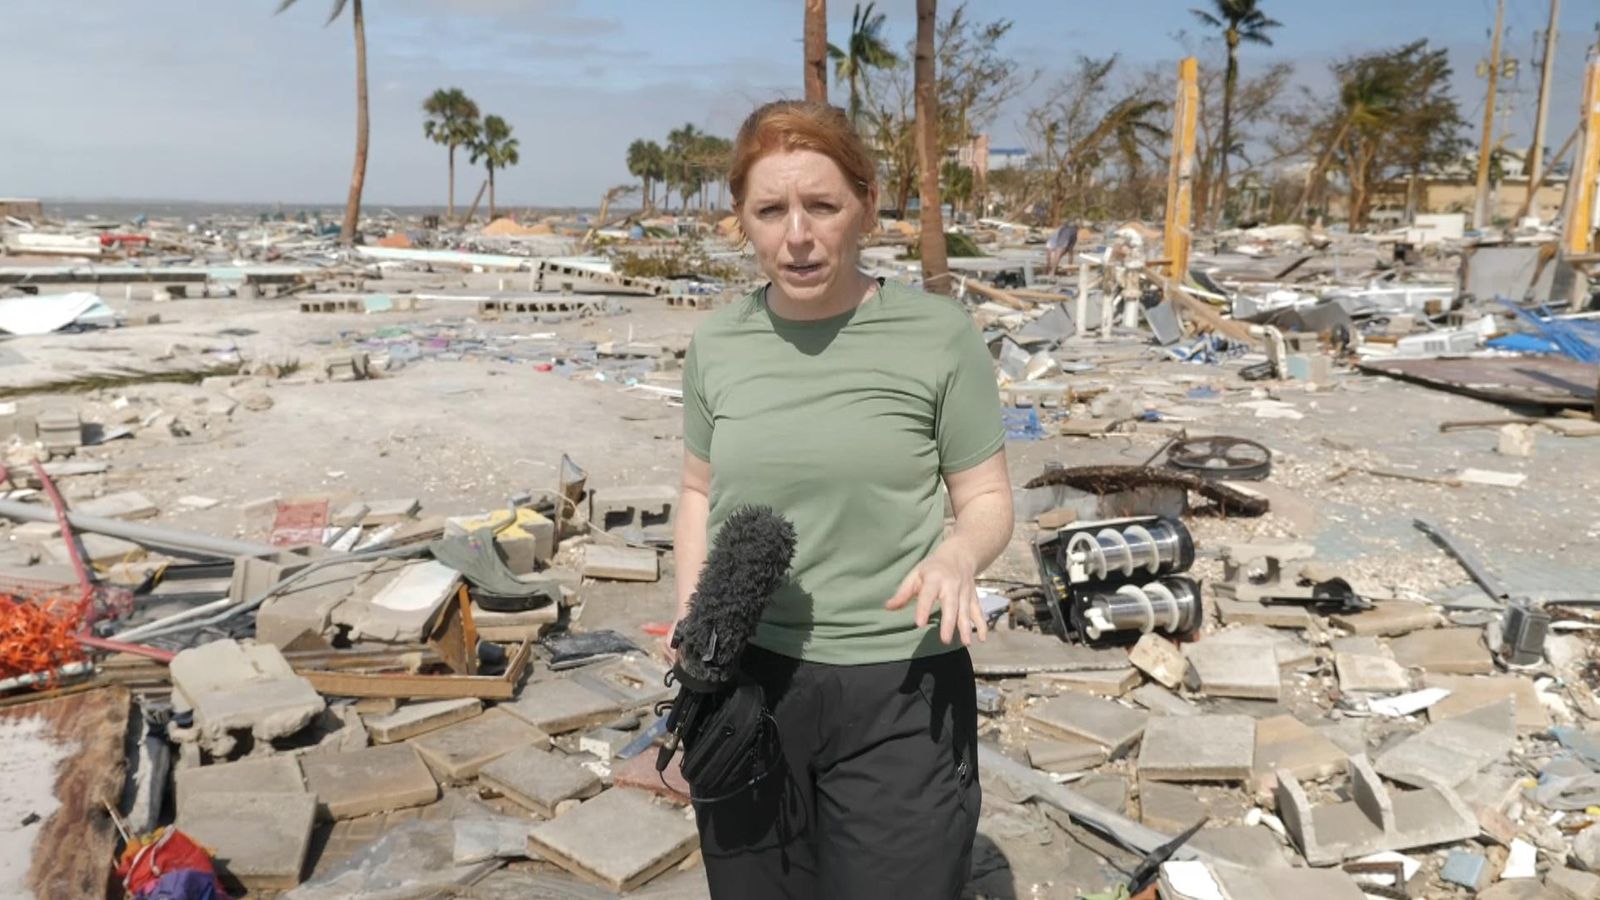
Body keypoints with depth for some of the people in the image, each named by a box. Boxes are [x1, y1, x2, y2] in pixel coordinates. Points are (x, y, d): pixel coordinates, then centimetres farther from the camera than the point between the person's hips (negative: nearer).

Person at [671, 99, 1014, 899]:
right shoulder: (716, 344, 2)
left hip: (898, 690, -3)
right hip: (745, 683, 4)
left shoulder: (939, 335, -9)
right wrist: (691, 605, -3)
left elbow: (988, 498, -2)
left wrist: (959, 554, -24)